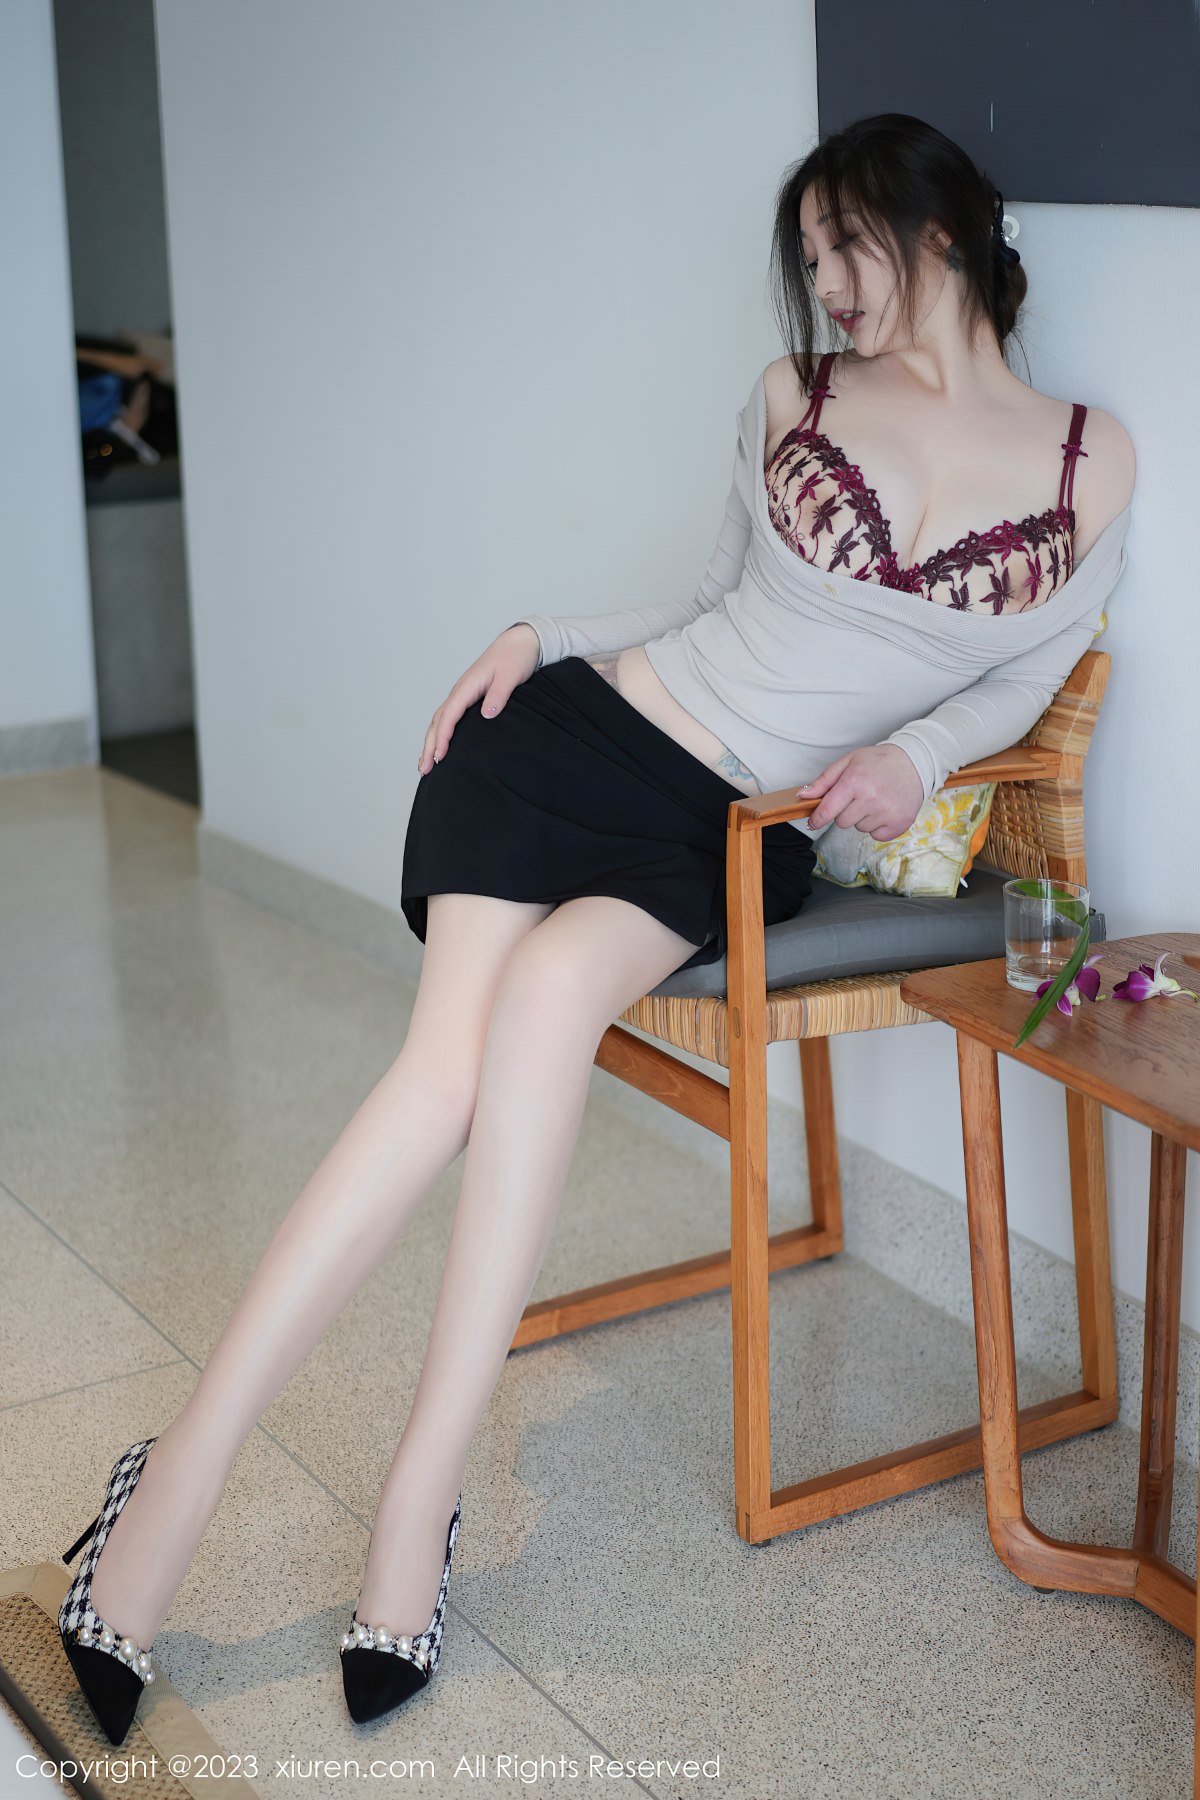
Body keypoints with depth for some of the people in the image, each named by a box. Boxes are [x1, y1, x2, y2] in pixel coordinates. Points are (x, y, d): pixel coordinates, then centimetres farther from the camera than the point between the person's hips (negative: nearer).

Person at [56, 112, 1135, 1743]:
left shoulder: (1092, 464, 7)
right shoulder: (790, 397, 12)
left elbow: (1019, 680, 14)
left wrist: (914, 760, -5)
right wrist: (547, 633, 8)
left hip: (746, 840, -1)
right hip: (588, 732, 1)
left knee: (547, 994, -34)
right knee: (453, 1057, -23)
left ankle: (419, 1496, -25)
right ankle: (178, 1486, -19)